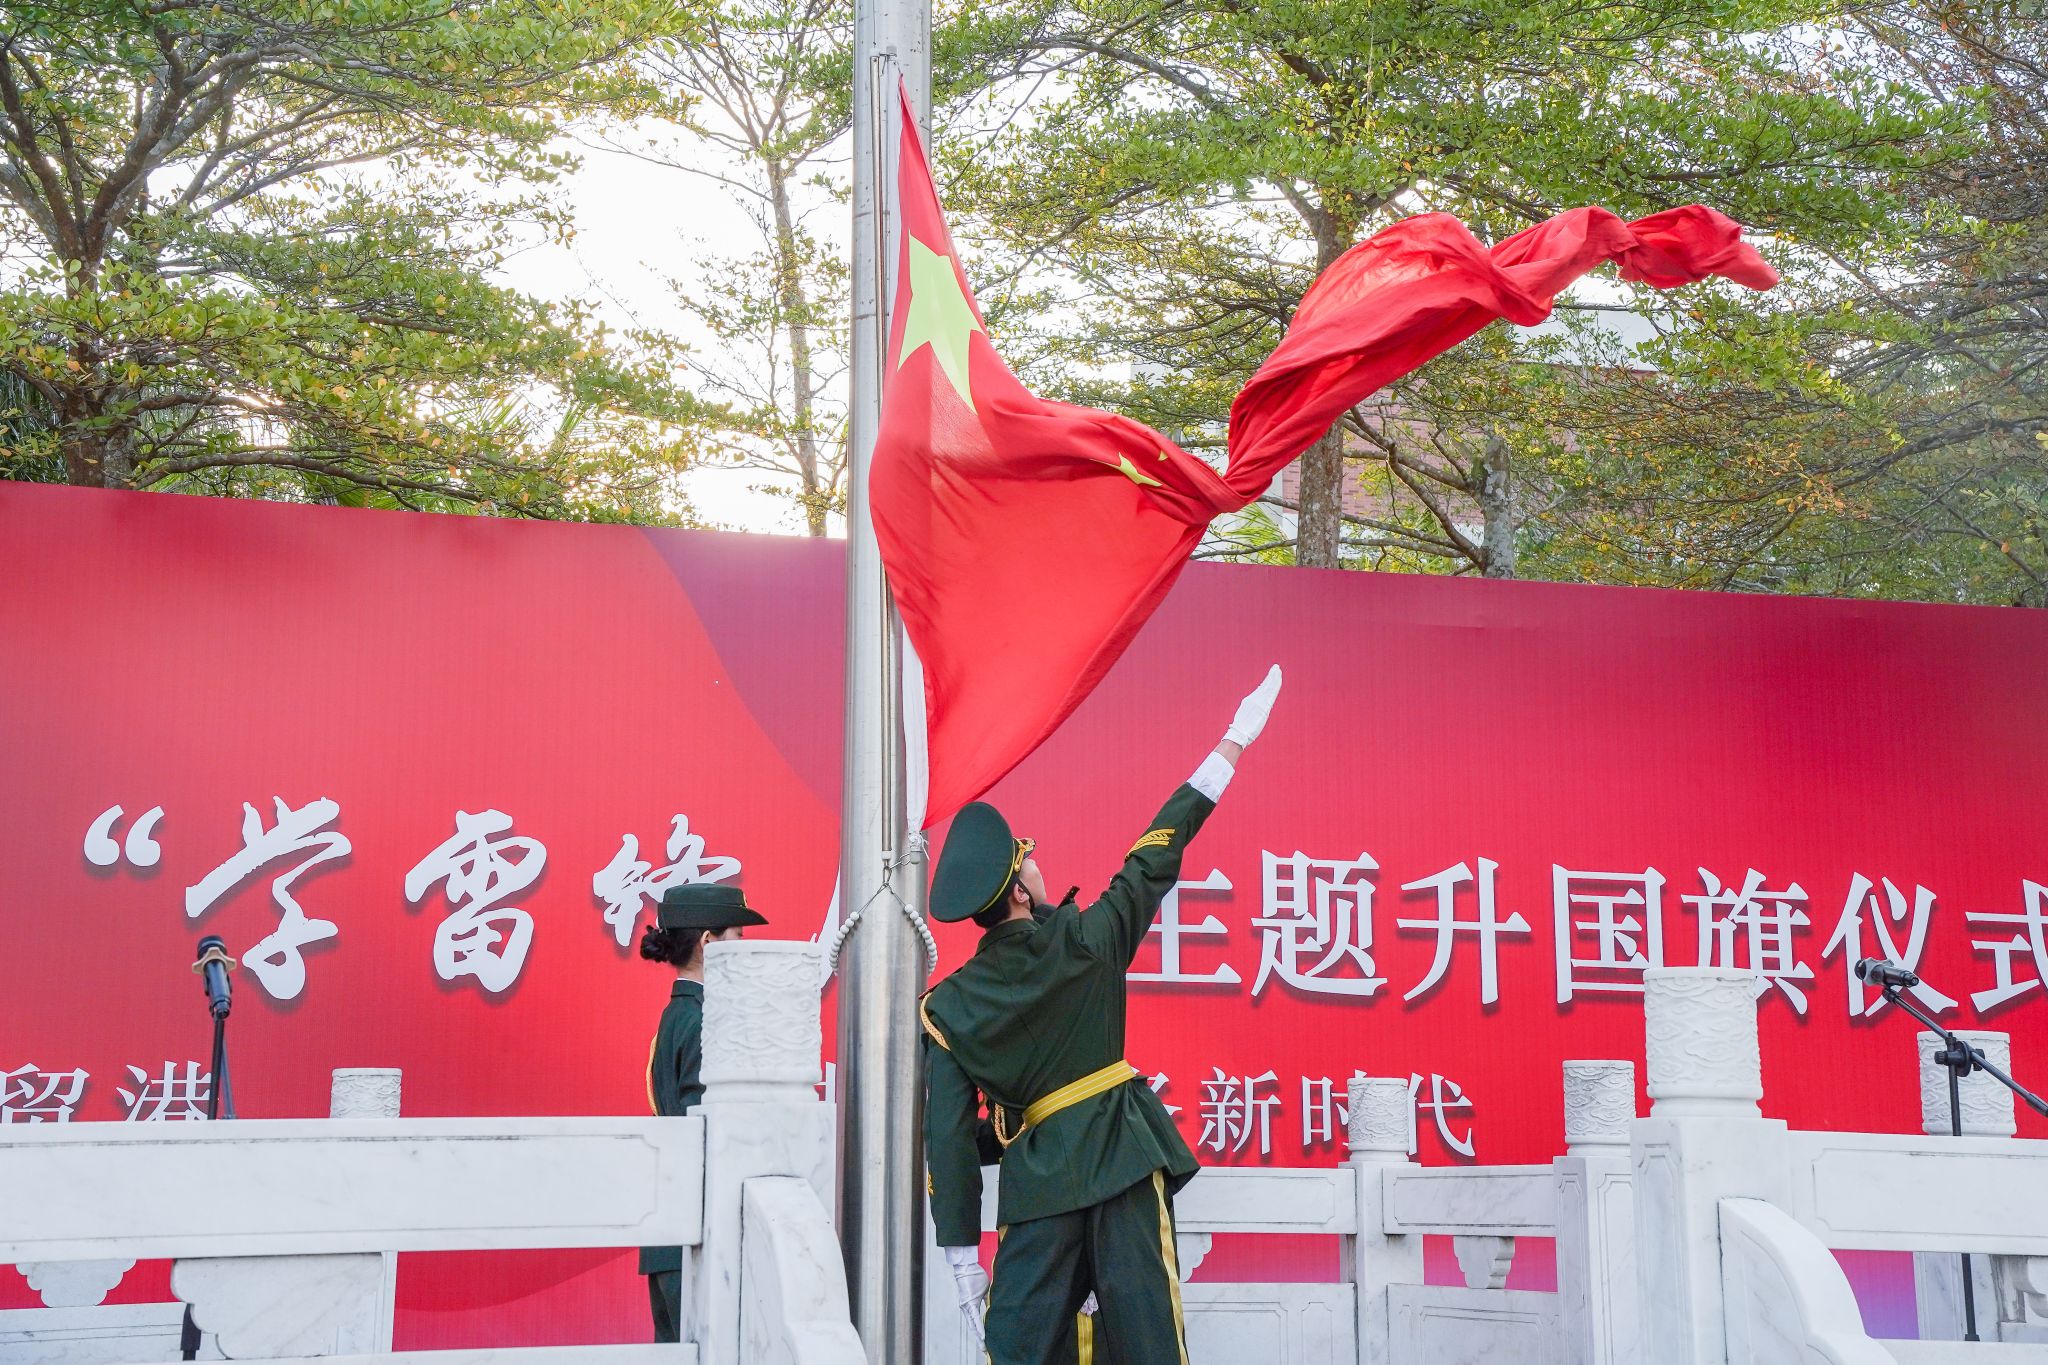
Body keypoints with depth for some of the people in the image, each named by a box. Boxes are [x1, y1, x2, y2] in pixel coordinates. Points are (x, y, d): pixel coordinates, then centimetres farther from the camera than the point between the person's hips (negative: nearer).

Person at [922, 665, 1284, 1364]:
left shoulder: (947, 1008, -2)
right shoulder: (1086, 940, -5)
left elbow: (948, 1133, -5)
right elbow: (1157, 856, 4)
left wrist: (962, 1256, 0)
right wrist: (1232, 743, 15)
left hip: (1038, 1183, 1)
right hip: (1124, 1162, 0)